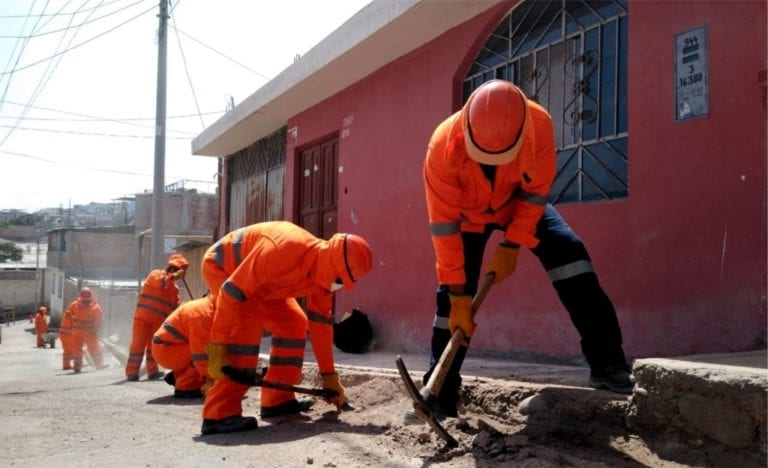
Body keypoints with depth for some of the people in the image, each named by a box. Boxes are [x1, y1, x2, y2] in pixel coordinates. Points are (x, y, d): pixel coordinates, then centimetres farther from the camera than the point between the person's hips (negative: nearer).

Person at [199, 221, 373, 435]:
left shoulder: (323, 270, -13)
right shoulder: (282, 250, -40)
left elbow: (321, 322, -2)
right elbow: (232, 292, -37)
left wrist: (329, 375, 1)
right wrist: (217, 347, -35)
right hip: (221, 265, -8)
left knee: (294, 323, 1)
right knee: (248, 323, -28)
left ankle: (277, 400, 7)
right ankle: (220, 413, -27)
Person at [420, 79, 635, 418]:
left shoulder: (538, 123, -35)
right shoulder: (444, 146, -37)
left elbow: (536, 192, -19)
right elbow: (444, 225, -30)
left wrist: (511, 246, -19)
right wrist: (458, 294, -28)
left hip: (519, 203, 1)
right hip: (468, 213, -1)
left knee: (570, 254, -21)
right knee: (451, 301, -7)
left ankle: (607, 366, -15)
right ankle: (440, 397, 5)